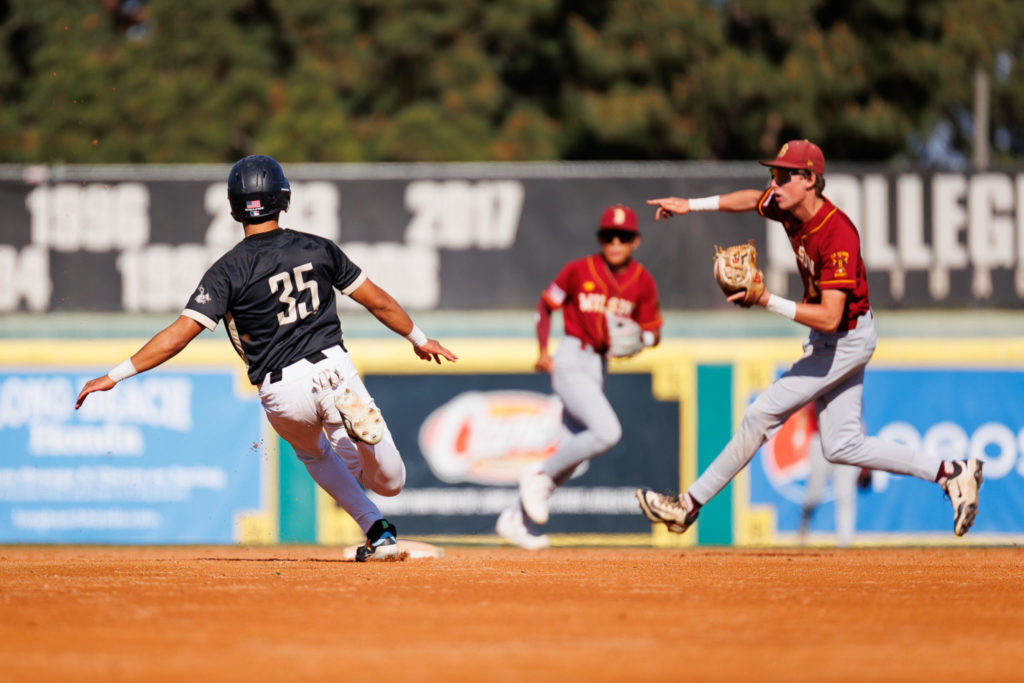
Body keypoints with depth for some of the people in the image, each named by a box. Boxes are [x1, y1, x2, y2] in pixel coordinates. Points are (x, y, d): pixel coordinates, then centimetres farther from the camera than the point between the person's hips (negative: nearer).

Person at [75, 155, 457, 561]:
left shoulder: (230, 269, -5)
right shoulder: (317, 249, 4)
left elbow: (179, 334, -11)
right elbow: (380, 302, 12)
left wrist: (115, 376, -7)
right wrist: (419, 339, 30)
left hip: (283, 393, -1)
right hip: (333, 368, 1)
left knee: (312, 451, 34)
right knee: (389, 484, 8)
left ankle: (376, 529, 19)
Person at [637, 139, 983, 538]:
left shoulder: (838, 236, -30)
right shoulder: (789, 208, -6)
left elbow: (830, 317, -35)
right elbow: (754, 199, 19)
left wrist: (770, 303, -36)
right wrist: (692, 205, 12)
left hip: (846, 339, -9)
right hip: (828, 339, 9)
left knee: (763, 415, -7)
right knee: (842, 446, 10)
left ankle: (691, 504, 1)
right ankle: (950, 474, 13)